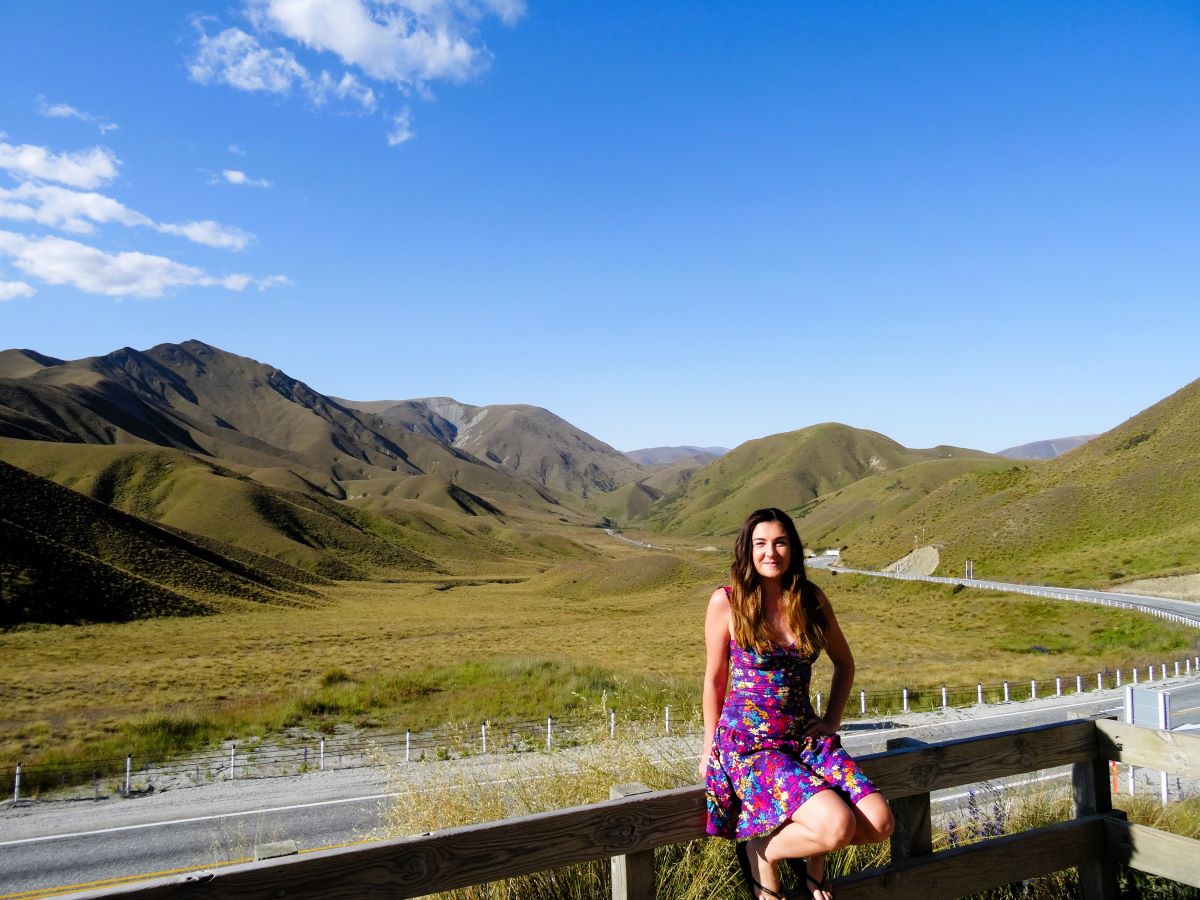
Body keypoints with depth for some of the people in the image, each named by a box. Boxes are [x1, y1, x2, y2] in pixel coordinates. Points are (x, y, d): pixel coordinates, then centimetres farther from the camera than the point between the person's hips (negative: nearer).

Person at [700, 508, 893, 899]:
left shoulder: (811, 599, 2)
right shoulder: (726, 601, -9)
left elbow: (844, 664, 18)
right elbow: (714, 679, 1)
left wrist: (831, 721, 8)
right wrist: (710, 749, 7)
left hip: (807, 736, 5)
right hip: (748, 743, -4)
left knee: (880, 823, -14)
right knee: (838, 826, -24)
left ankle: (812, 851, 16)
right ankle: (761, 852, 4)